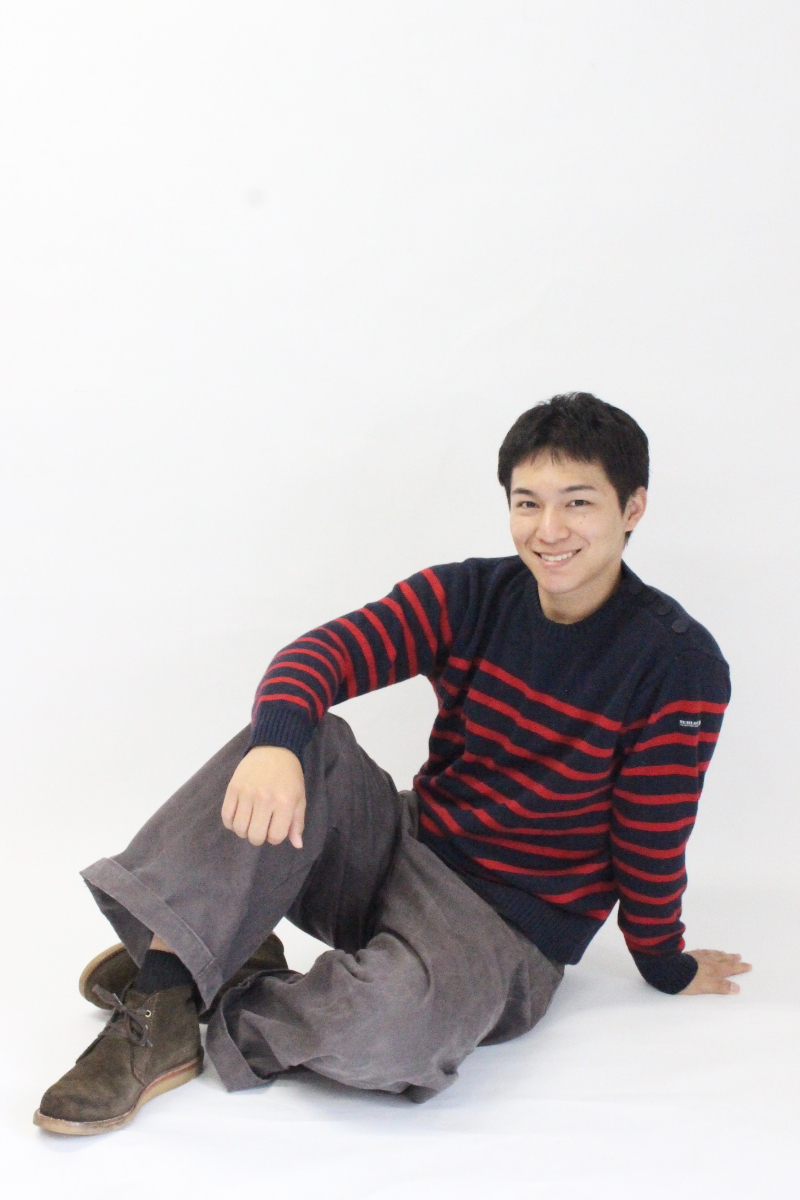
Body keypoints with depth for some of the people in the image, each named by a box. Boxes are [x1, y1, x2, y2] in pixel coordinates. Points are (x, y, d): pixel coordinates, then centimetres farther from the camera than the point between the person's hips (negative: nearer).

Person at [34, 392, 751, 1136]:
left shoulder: (680, 664, -12)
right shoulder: (467, 596, -2)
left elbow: (653, 839, -6)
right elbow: (325, 653, -16)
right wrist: (277, 740, -37)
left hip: (511, 930, -4)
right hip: (403, 851, 5)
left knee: (392, 1021, -37)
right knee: (297, 736, -23)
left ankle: (225, 1006, -7)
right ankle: (161, 995, -23)